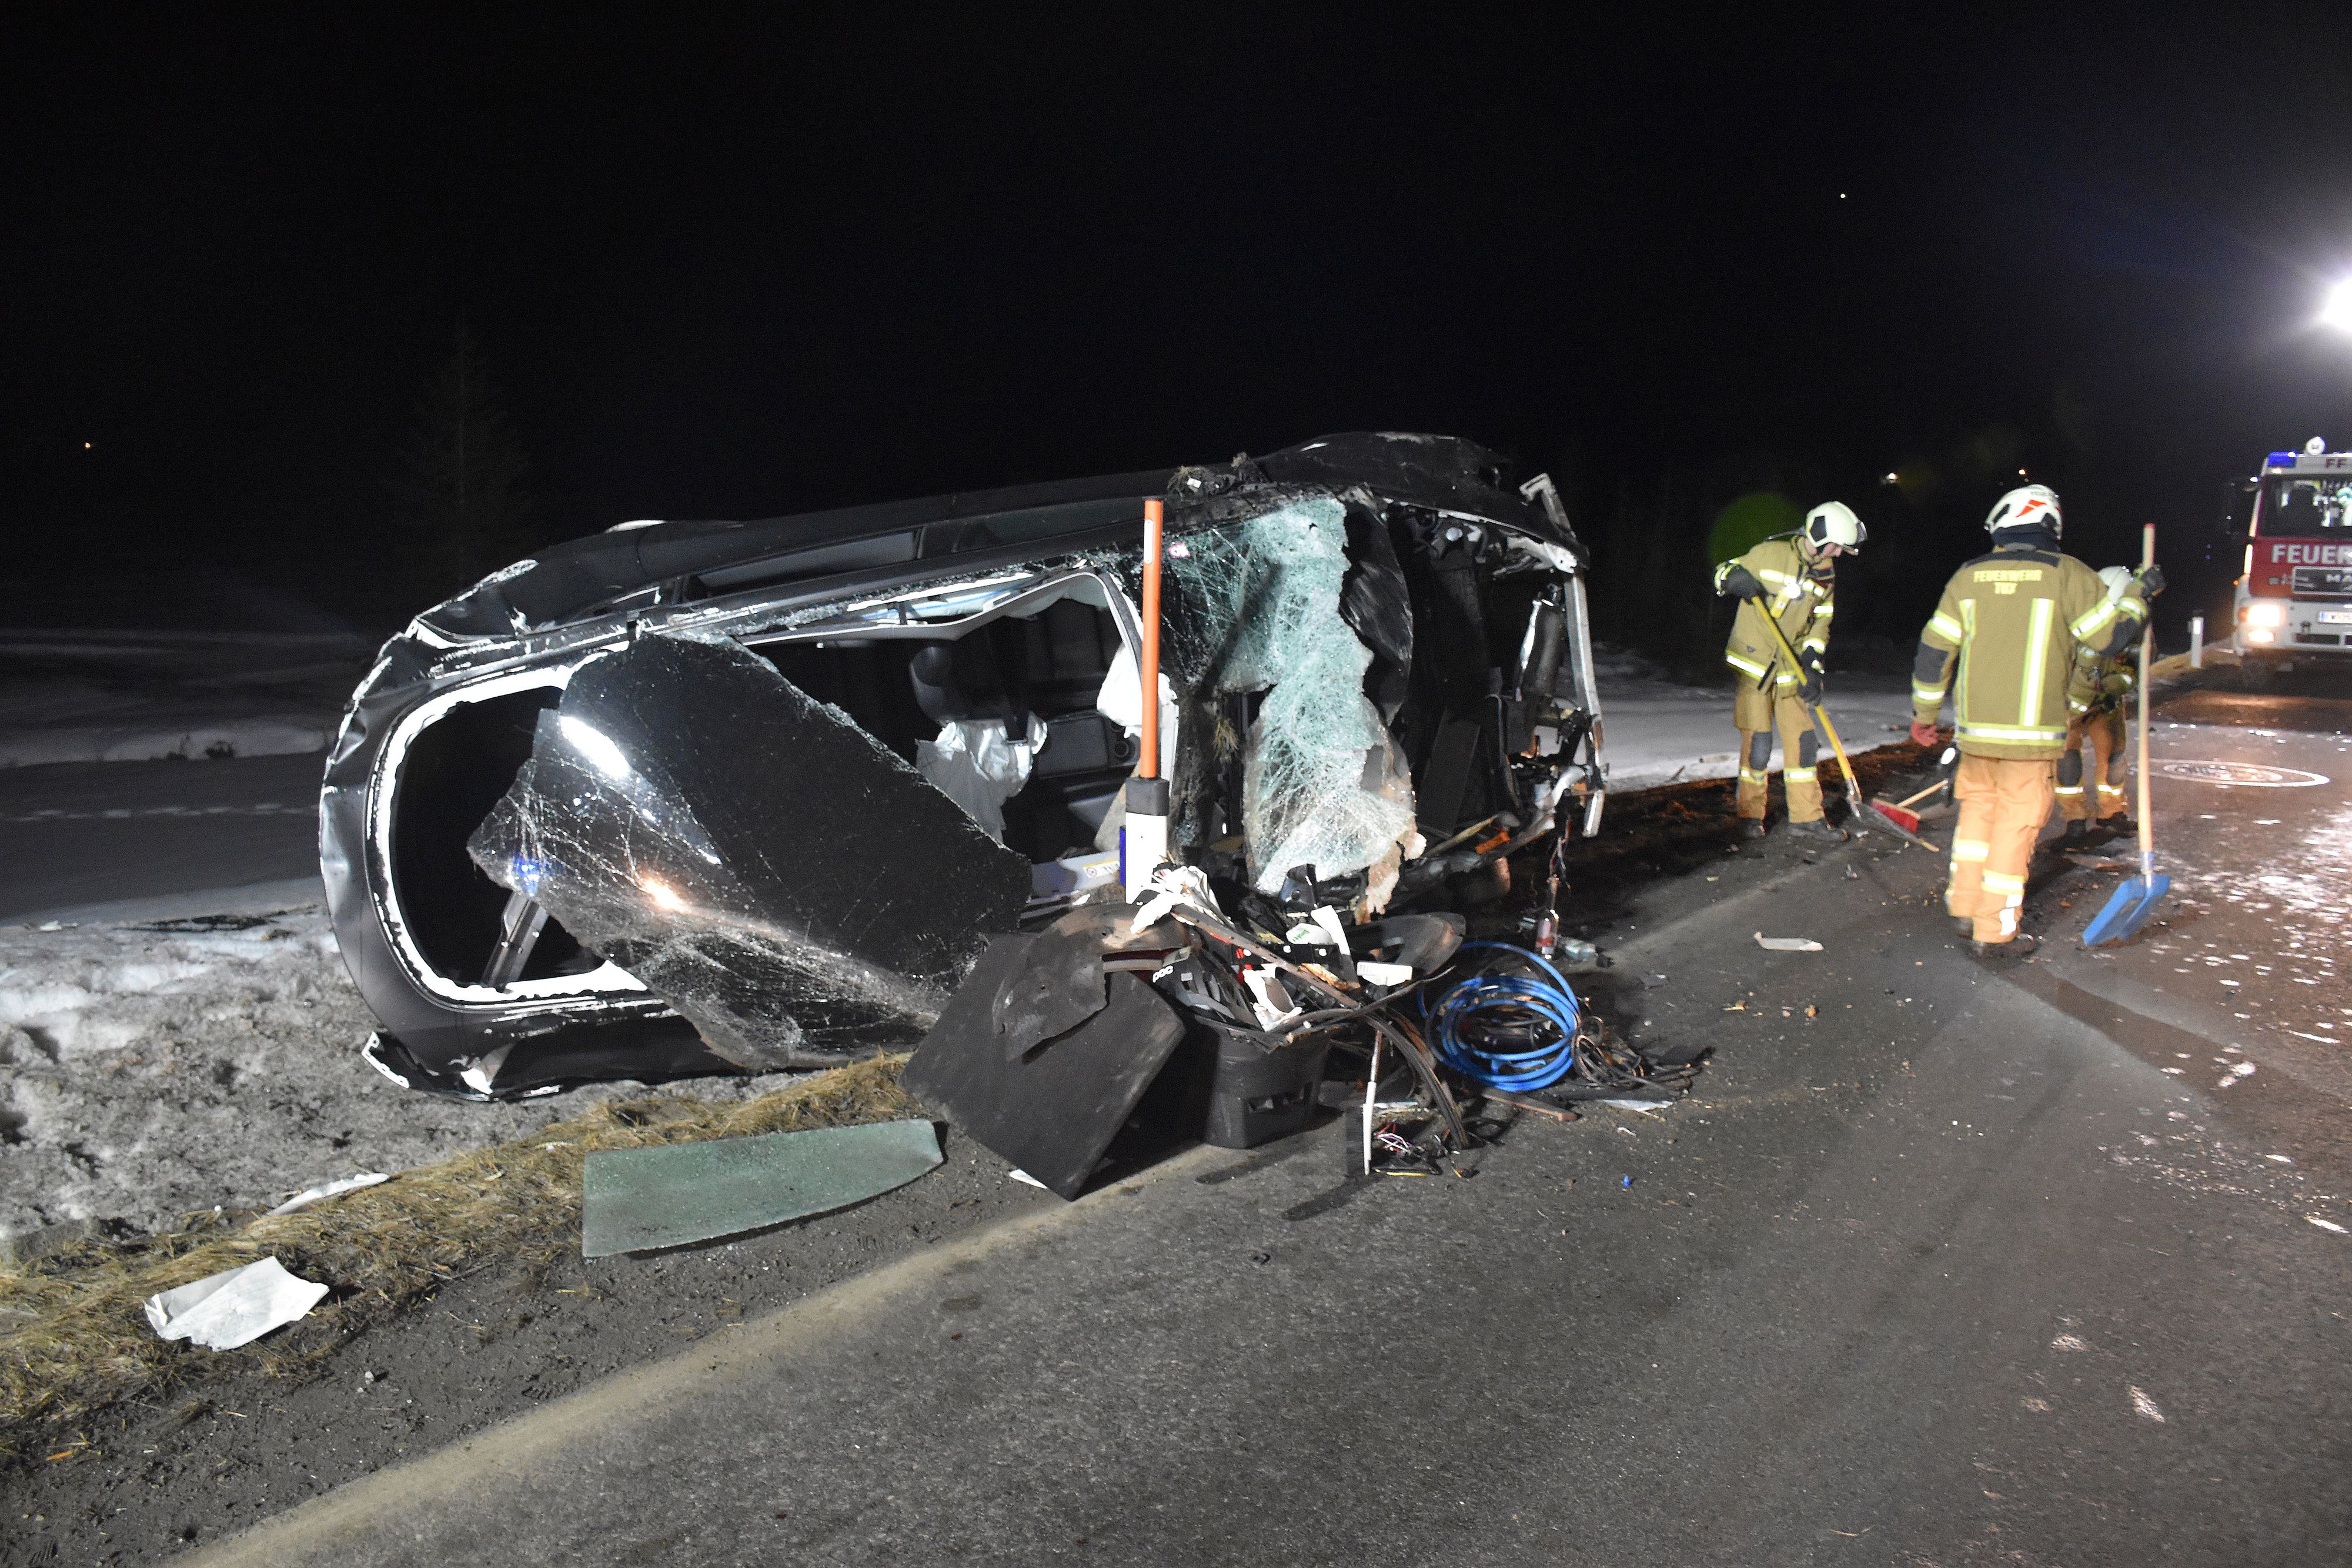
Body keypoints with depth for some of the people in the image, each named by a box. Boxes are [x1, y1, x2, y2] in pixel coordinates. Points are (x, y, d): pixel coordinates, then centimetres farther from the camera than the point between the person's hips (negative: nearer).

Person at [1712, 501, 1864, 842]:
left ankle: (1806, 817, 13)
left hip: (1790, 669, 5)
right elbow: (1723, 574, -2)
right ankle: (1750, 814, 10)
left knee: (1802, 740, 4)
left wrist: (1811, 668, -6)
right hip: (1752, 663, -5)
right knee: (1758, 741, -5)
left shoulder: (1827, 575, 8)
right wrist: (1735, 578, -27)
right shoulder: (1771, 554, -9)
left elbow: (1820, 626, 8)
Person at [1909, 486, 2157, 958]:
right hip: (2033, 733, -3)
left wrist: (1924, 713, 16)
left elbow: (1935, 649, 6)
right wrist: (2138, 594, 16)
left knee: (1977, 806, 22)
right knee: (2015, 825, 4)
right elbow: (2110, 638, -1)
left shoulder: (1968, 577, 5)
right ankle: (1993, 933, 9)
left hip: (1976, 729, 3)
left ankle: (1965, 904, 25)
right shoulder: (2067, 575, -4)